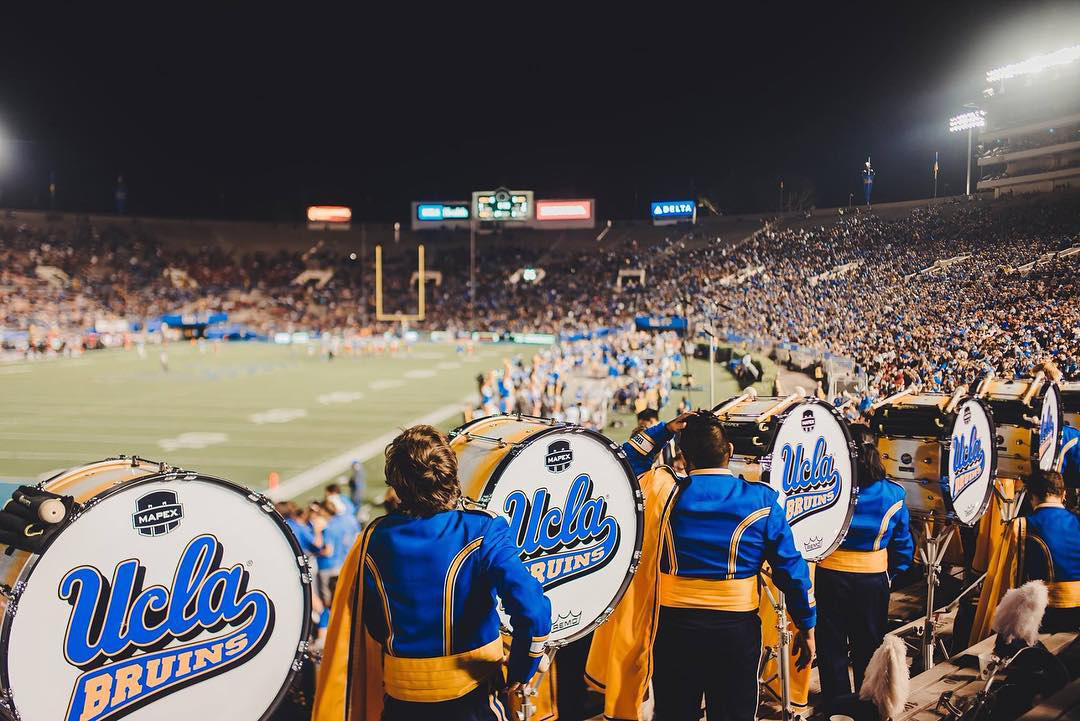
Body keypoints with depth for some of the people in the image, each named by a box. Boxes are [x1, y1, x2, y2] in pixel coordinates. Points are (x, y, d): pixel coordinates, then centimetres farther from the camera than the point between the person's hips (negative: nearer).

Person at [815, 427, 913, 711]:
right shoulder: (894, 494, -7)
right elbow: (902, 542, 4)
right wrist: (894, 571, 16)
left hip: (831, 578, -3)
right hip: (874, 580, 3)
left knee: (831, 648, 11)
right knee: (869, 647, 18)